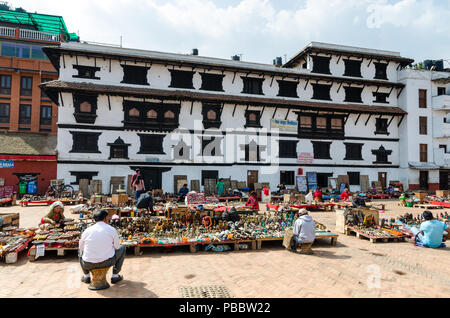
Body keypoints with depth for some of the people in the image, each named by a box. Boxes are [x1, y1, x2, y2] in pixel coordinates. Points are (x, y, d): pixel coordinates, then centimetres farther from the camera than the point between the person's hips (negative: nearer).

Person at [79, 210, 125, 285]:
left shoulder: (87, 231, 1)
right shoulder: (112, 229, -4)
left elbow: (81, 247, 16)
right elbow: (117, 247, 6)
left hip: (88, 265, 3)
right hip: (107, 262, -2)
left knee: (80, 250, 33)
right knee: (122, 248, 23)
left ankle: (86, 276, 31)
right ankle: (115, 276, 20)